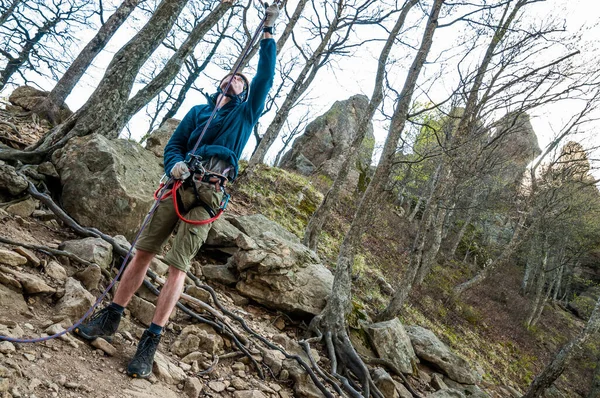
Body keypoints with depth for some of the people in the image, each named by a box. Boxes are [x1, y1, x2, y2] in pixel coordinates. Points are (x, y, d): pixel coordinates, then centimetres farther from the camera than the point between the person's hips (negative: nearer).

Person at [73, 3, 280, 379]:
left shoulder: (246, 113, 18)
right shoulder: (198, 111, 23)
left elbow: (266, 77, 13)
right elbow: (174, 144, 16)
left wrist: (269, 31, 16)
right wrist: (174, 165, -6)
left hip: (207, 193, -3)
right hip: (181, 183, 3)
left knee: (178, 267, -8)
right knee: (143, 251, 2)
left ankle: (150, 343, -4)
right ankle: (110, 319, 14)